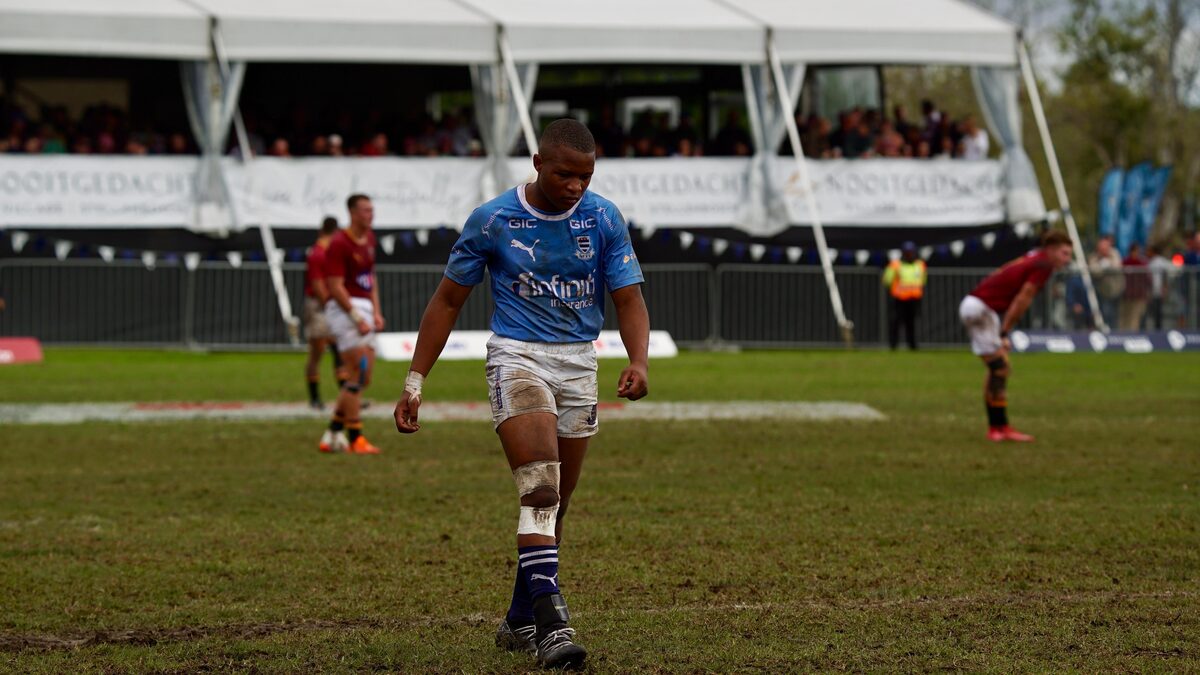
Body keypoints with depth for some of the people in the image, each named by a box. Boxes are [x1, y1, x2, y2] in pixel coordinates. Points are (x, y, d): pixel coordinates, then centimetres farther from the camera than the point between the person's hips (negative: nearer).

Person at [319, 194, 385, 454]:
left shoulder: (369, 239, 14)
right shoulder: (339, 244, -13)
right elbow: (335, 287, -17)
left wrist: (376, 312, 13)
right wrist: (357, 317, -20)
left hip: (364, 309, 9)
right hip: (344, 309, -9)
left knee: (363, 378, 7)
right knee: (358, 374, -12)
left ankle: (332, 435, 15)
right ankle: (355, 438, -8)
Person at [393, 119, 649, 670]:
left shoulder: (603, 220, 0)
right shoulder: (492, 220, -6)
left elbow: (628, 299, -1)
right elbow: (447, 301, 2)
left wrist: (638, 361, -22)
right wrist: (414, 382, -1)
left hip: (579, 364, 4)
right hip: (517, 356, -4)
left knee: (553, 505, 9)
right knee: (540, 490, -22)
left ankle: (519, 623, 25)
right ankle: (550, 619, -30)